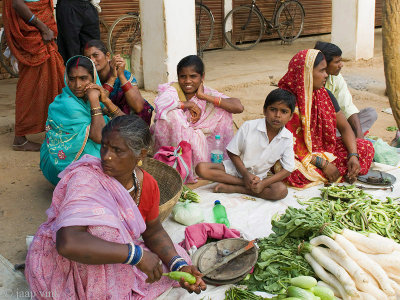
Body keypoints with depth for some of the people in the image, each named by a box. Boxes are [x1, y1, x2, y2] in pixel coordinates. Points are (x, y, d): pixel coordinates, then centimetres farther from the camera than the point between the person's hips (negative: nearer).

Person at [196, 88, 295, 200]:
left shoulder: (287, 138, -10)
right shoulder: (249, 126, -15)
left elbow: (288, 169, -8)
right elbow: (232, 153, -7)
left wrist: (263, 183, -20)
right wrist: (245, 174, -18)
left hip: (259, 175, 1)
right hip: (236, 167, -1)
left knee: (282, 190, -31)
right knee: (201, 168, -23)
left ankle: (232, 188, -23)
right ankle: (244, 183, -19)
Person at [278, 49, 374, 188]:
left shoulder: (325, 95, 1)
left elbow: (344, 127, 4)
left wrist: (353, 155, -14)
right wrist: (323, 164, -24)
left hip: (325, 148, 5)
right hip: (299, 157, -5)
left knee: (366, 147, -8)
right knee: (297, 174, -39)